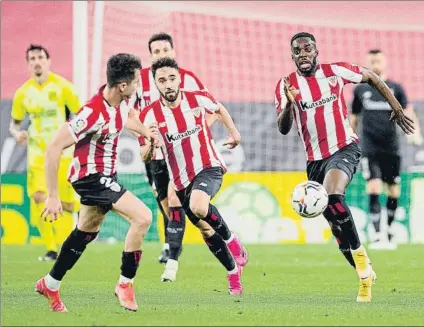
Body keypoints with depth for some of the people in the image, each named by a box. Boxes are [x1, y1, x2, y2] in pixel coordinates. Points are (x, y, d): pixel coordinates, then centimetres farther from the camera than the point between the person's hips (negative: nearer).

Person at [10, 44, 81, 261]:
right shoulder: (23, 92, 2)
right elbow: (14, 122, 14)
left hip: (63, 153, -1)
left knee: (66, 204, -2)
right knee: (38, 197, -17)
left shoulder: (62, 86, -6)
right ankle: (50, 249, -6)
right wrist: (17, 133, -8)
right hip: (37, 154, 1)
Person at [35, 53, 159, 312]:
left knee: (86, 232, 22)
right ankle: (125, 284, -5)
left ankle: (50, 285, 37)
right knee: (142, 217, -19)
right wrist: (53, 196, -27)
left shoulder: (120, 101, -6)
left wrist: (147, 132, 11)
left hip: (106, 175, 9)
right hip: (91, 176, -9)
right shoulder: (94, 114, -32)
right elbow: (54, 149, -30)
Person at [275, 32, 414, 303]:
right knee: (335, 221, 7)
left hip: (344, 148, -4)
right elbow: (283, 129, -11)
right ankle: (365, 274, 21)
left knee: (332, 197, -31)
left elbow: (372, 78, 11)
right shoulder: (286, 85, -2)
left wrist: (397, 108, 10)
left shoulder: (335, 71, -5)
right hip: (315, 158, 4)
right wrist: (289, 103, -30)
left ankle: (361, 258, -19)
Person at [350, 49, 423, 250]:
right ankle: (377, 237, -18)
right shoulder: (360, 90, 8)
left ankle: (389, 232, 25)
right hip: (370, 148, -1)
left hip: (391, 148, 1)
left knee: (394, 193, 6)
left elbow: (407, 112, -3)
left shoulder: (395, 88, 6)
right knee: (373, 190, -15)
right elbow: (353, 118, 18)